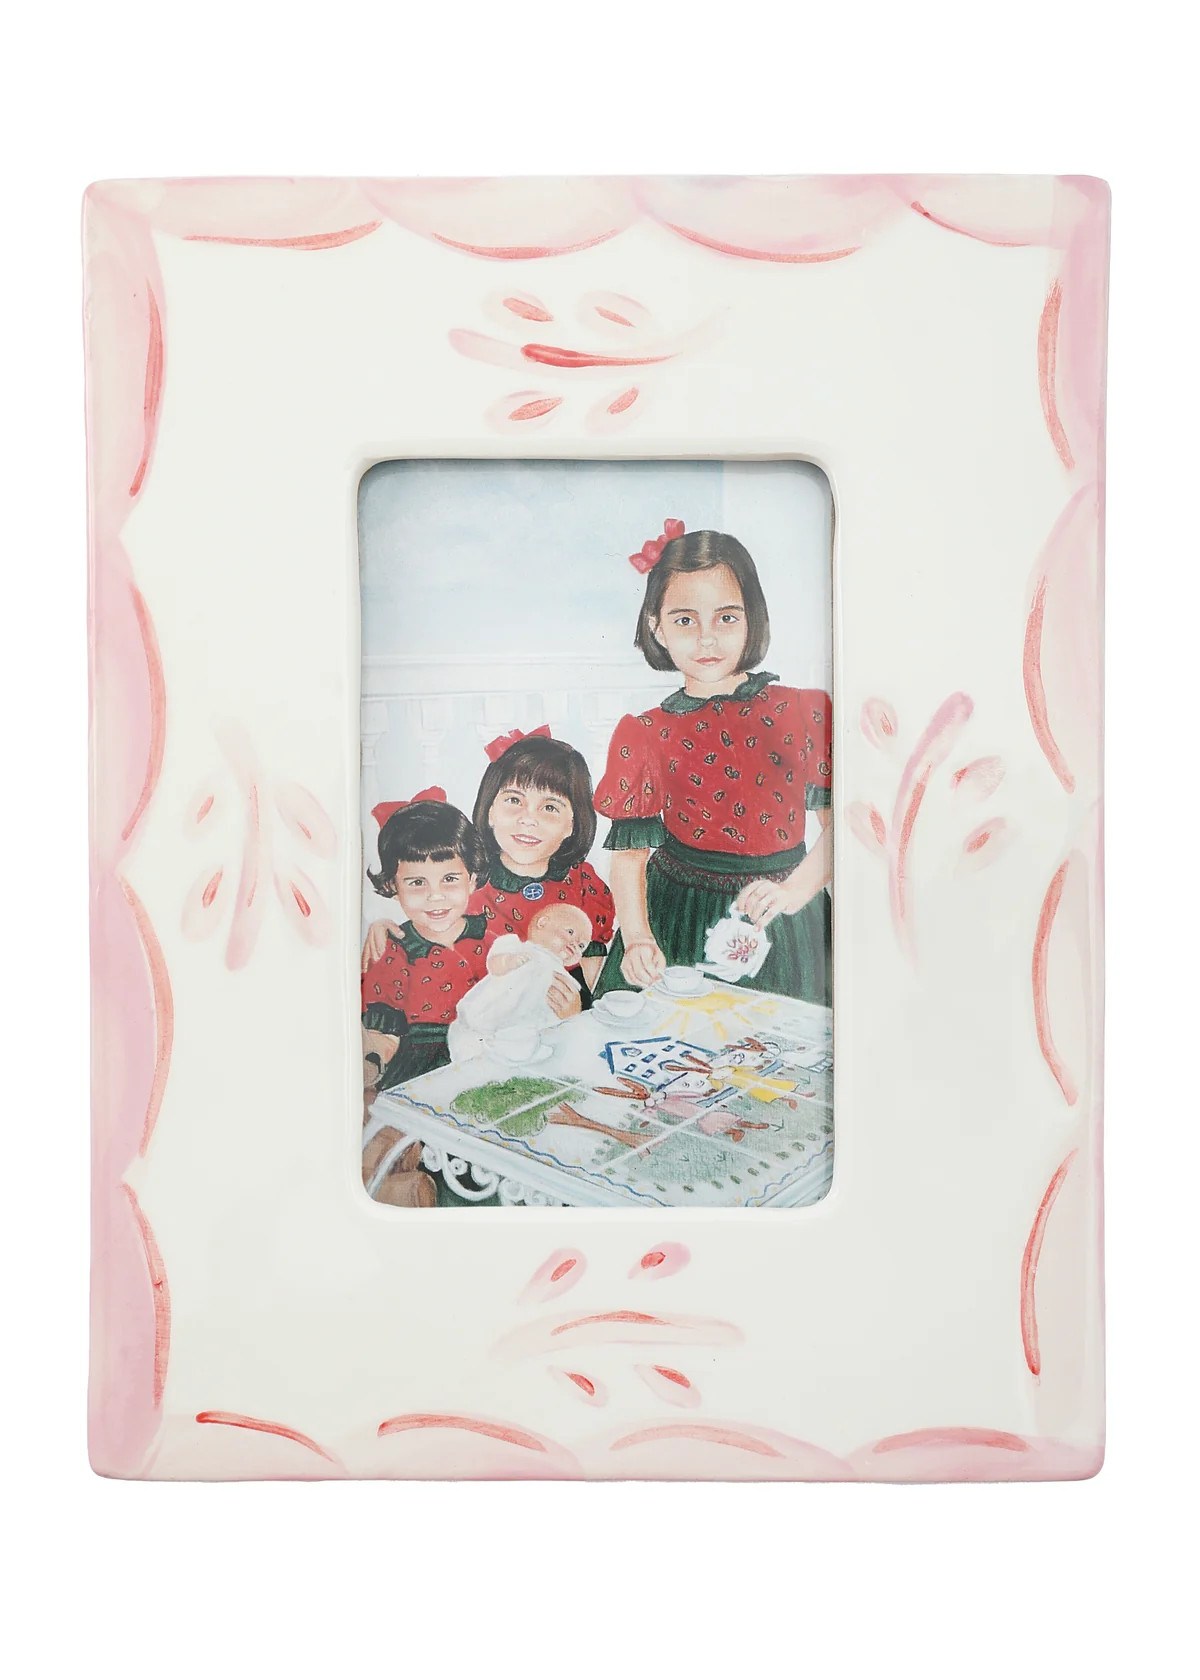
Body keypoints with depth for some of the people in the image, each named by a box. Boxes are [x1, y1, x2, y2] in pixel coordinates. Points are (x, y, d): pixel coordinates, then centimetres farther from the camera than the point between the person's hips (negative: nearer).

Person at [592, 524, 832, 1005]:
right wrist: (637, 940, -16)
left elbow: (838, 824, -1)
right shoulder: (643, 735, -2)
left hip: (780, 929, 1)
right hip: (680, 926, 0)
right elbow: (629, 853, -2)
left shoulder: (806, 711, -3)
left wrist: (794, 891, -16)